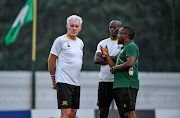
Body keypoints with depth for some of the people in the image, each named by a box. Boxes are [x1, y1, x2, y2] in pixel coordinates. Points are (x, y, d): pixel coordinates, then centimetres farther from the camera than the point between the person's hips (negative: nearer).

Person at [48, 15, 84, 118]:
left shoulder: (80, 43, 16)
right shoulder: (61, 40, -6)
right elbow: (51, 61, -4)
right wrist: (54, 81, -1)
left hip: (76, 83, 8)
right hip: (64, 82, -8)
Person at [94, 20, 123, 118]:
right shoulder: (103, 43, 16)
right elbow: (96, 60, 3)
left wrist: (105, 57, -3)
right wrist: (112, 60, -8)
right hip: (104, 81, 5)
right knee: (103, 110, 5)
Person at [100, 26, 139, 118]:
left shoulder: (131, 46, -6)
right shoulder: (124, 48, 26)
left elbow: (130, 63, -22)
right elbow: (114, 67, 26)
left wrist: (115, 68, -9)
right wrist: (107, 55, 17)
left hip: (127, 86, -11)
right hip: (120, 86, 11)